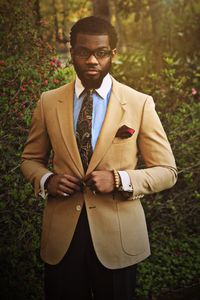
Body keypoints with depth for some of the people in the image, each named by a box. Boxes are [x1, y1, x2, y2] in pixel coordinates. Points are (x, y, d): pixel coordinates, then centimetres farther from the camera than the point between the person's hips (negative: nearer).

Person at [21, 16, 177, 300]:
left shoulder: (140, 104, -6)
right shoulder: (48, 102, 2)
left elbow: (167, 172, -3)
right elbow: (31, 159, 13)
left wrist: (118, 180, -18)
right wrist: (47, 180, -9)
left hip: (117, 236, -1)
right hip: (61, 234, 2)